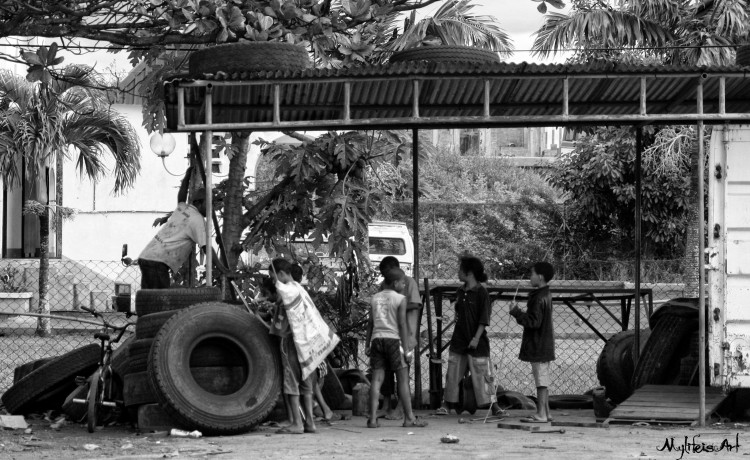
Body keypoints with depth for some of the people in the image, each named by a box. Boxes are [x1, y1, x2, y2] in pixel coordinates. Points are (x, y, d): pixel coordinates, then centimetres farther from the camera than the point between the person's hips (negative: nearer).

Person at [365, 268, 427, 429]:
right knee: (403, 380, 3)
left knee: (377, 379, 3)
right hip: (393, 339, -4)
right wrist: (407, 348, -6)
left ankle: (373, 418, -2)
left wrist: (367, 344, 16)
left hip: (377, 338, 4)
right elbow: (402, 325, -8)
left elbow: (371, 323, 11)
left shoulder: (375, 298, 10)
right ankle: (409, 418, 5)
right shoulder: (400, 299, -4)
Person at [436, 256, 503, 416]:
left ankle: (493, 405, 3)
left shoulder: (481, 292, -10)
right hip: (459, 340, 6)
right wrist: (455, 334, 13)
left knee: (482, 374, -3)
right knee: (453, 373, 5)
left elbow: (484, 319, -12)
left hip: (476, 342, -6)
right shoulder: (460, 292, 10)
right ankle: (447, 404, 9)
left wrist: (476, 338, -17)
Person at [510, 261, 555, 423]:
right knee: (542, 381, 14)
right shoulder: (545, 295, 12)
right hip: (544, 345, 10)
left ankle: (541, 414, -5)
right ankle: (545, 412, 19)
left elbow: (534, 322, -24)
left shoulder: (539, 298, -19)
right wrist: (519, 313, 14)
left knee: (541, 381, -7)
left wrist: (517, 312, -16)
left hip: (538, 347, -10)